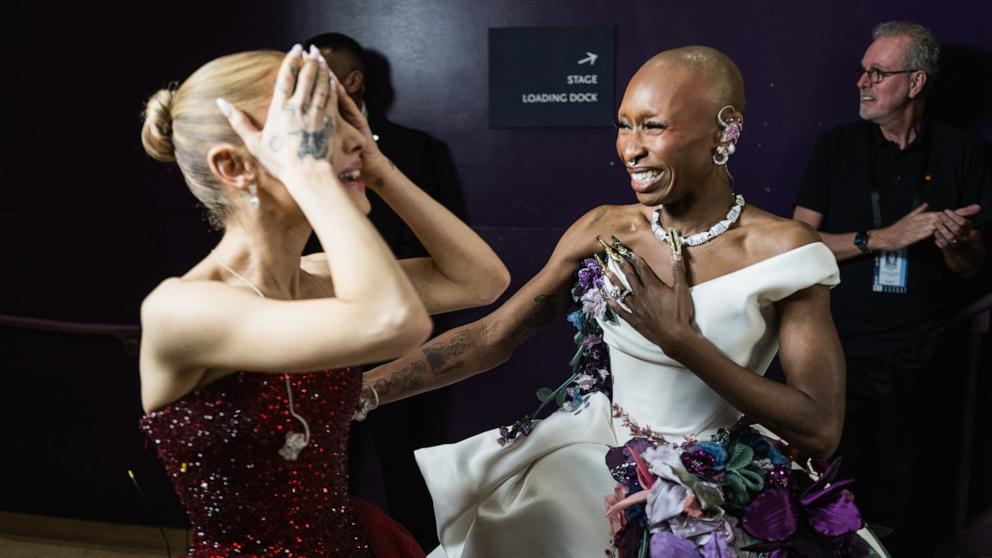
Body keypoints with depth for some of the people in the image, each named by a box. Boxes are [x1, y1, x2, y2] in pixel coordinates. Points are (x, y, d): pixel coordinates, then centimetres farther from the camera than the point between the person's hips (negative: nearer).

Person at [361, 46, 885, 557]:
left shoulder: (782, 250, -13)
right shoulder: (604, 230, -3)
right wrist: (360, 389, -13)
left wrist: (679, 340, -21)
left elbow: (821, 431, -15)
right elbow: (491, 336, -4)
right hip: (600, 453, 2)